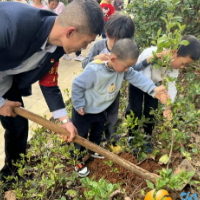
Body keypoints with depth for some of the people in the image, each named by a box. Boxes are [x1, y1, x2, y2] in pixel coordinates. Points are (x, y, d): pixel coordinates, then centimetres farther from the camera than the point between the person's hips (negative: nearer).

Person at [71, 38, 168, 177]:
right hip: (84, 111, -7)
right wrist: (79, 105, -22)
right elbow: (77, 85, -29)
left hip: (100, 110, 7)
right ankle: (78, 162, 34)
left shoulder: (121, 67, -17)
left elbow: (136, 77, -12)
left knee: (98, 132, 27)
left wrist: (153, 89, -23)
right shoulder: (94, 71, -39)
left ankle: (94, 151, 55)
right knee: (80, 137, 12)